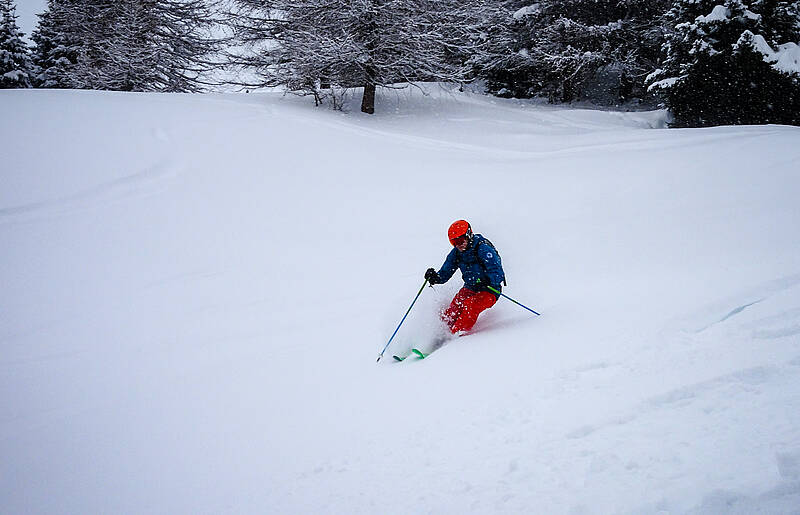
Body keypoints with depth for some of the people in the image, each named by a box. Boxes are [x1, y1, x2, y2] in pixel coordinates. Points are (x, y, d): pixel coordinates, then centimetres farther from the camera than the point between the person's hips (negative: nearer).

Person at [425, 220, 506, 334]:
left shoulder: (483, 249, -20)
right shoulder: (456, 253, 0)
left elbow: (498, 274, -26)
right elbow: (444, 274, 7)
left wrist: (486, 282, -45)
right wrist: (435, 277, -16)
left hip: (490, 291, -6)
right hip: (469, 289, 6)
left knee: (470, 305, -33)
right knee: (449, 316, -12)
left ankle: (456, 335, -32)